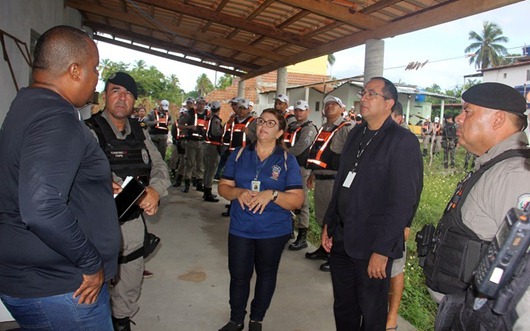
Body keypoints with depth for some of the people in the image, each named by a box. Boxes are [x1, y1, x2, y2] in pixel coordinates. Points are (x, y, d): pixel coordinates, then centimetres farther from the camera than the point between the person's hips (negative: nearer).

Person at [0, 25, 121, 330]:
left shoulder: (28, 104, 8)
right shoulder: (57, 119, -24)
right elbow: (42, 209, -37)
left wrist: (98, 188, 15)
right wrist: (92, 263, -23)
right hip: (58, 289, -9)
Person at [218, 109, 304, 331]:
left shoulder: (287, 160, -6)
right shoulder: (239, 154, 1)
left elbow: (297, 200, -10)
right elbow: (223, 186, 3)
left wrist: (272, 194, -26)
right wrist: (237, 192, -19)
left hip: (274, 231, -1)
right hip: (240, 228, 2)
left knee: (266, 274, 17)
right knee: (238, 275, 11)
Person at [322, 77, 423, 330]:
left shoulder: (403, 141, -12)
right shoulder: (356, 134, 10)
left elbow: (404, 201, -16)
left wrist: (382, 250, -17)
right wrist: (328, 223, 11)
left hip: (372, 245, -6)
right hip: (341, 239, 6)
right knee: (343, 309, 20)